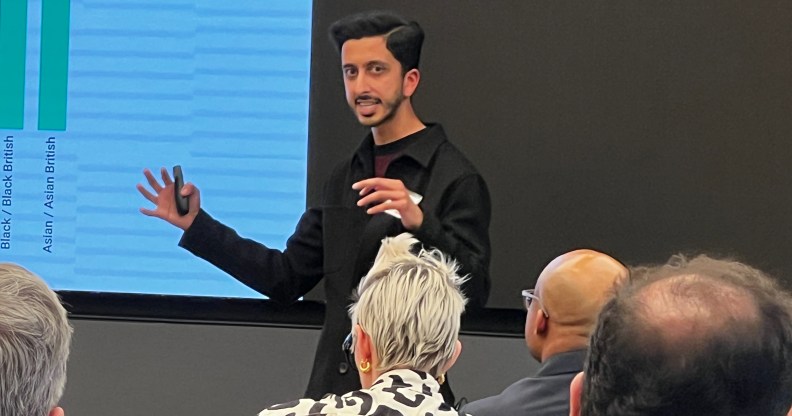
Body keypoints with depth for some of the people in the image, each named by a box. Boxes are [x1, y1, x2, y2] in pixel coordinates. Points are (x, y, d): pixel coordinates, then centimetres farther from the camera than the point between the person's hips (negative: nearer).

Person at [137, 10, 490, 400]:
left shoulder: (456, 179, -9)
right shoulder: (345, 177, 13)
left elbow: (474, 290, -18)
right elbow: (287, 278, 13)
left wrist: (420, 223, -33)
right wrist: (196, 225, 8)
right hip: (332, 389, 6)